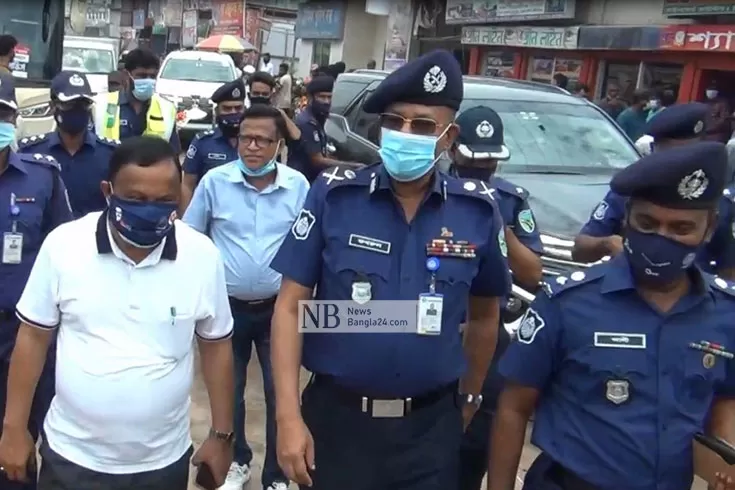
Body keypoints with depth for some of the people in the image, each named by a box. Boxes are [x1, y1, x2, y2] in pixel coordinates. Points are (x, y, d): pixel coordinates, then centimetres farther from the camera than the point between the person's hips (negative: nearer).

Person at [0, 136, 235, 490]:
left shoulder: (202, 256, -11)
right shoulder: (63, 245, -13)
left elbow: (216, 346, 0)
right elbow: (33, 337, -1)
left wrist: (222, 435, 3)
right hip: (72, 457, 0)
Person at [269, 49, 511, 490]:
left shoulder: (478, 212, -5)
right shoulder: (333, 195, -9)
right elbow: (291, 306, -7)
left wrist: (469, 397, 17)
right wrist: (288, 417, -12)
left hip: (431, 426, 1)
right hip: (336, 416, -1)